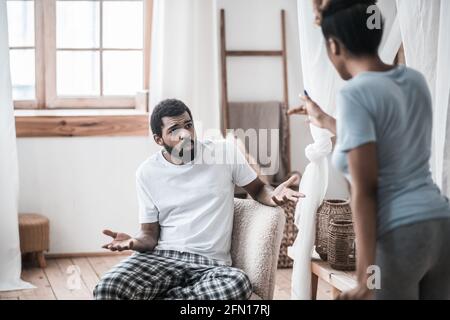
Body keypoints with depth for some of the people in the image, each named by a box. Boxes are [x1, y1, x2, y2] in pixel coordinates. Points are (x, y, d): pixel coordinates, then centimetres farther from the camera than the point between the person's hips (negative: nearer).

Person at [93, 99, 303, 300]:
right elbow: (150, 234, 8)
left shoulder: (226, 151, 2)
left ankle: (157, 298, -16)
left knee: (239, 285, -37)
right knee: (107, 290, -32)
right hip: (161, 257, 0)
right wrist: (135, 242, -17)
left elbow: (258, 190, 15)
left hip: (211, 264, 1)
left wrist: (273, 196, -11)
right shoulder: (147, 173, 5)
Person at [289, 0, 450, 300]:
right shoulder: (415, 79, 10)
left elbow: (365, 190, -17)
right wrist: (325, 121, 37)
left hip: (398, 236, -7)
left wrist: (366, 273, -15)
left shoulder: (354, 95, -12)